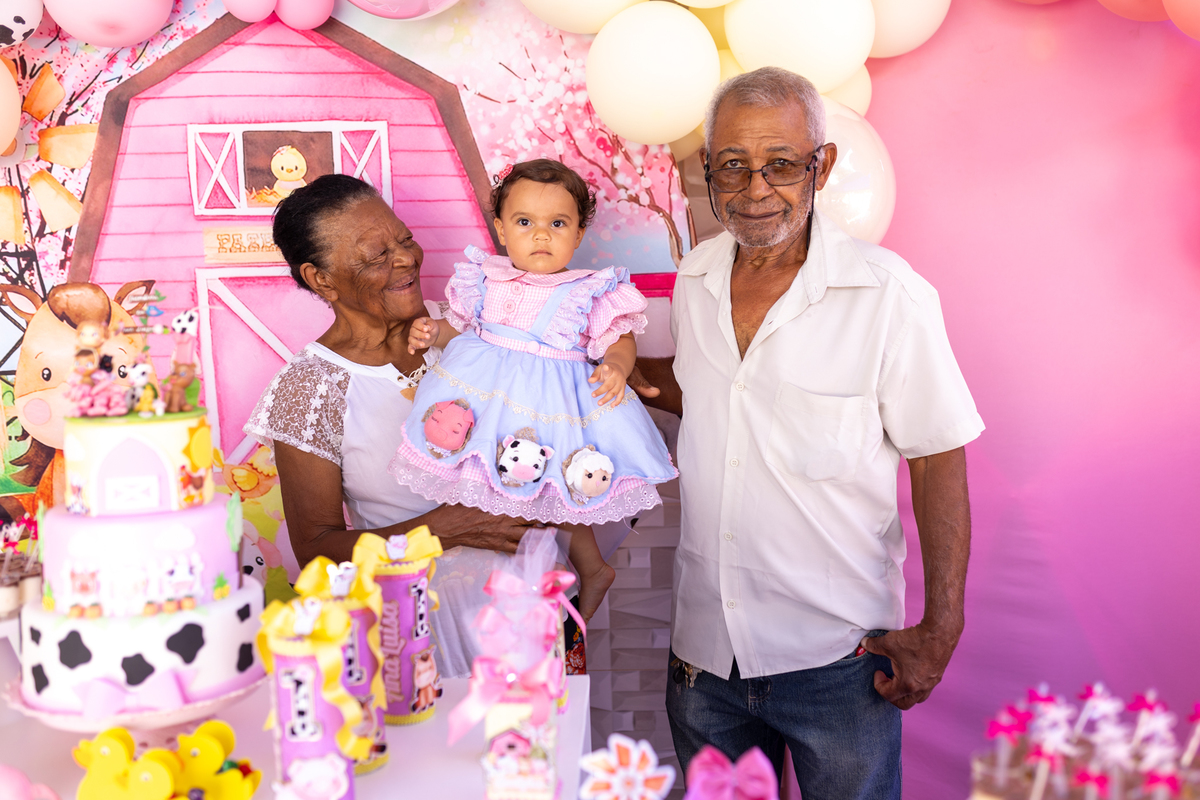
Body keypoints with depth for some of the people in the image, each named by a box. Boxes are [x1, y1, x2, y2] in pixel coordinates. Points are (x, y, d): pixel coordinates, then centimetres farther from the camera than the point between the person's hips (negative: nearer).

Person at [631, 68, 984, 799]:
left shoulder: (889, 293, -14)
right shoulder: (694, 279, 2)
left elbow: (938, 463, -10)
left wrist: (941, 629, -13)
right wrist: (641, 379, -2)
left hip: (838, 656, -4)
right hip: (705, 652, 5)